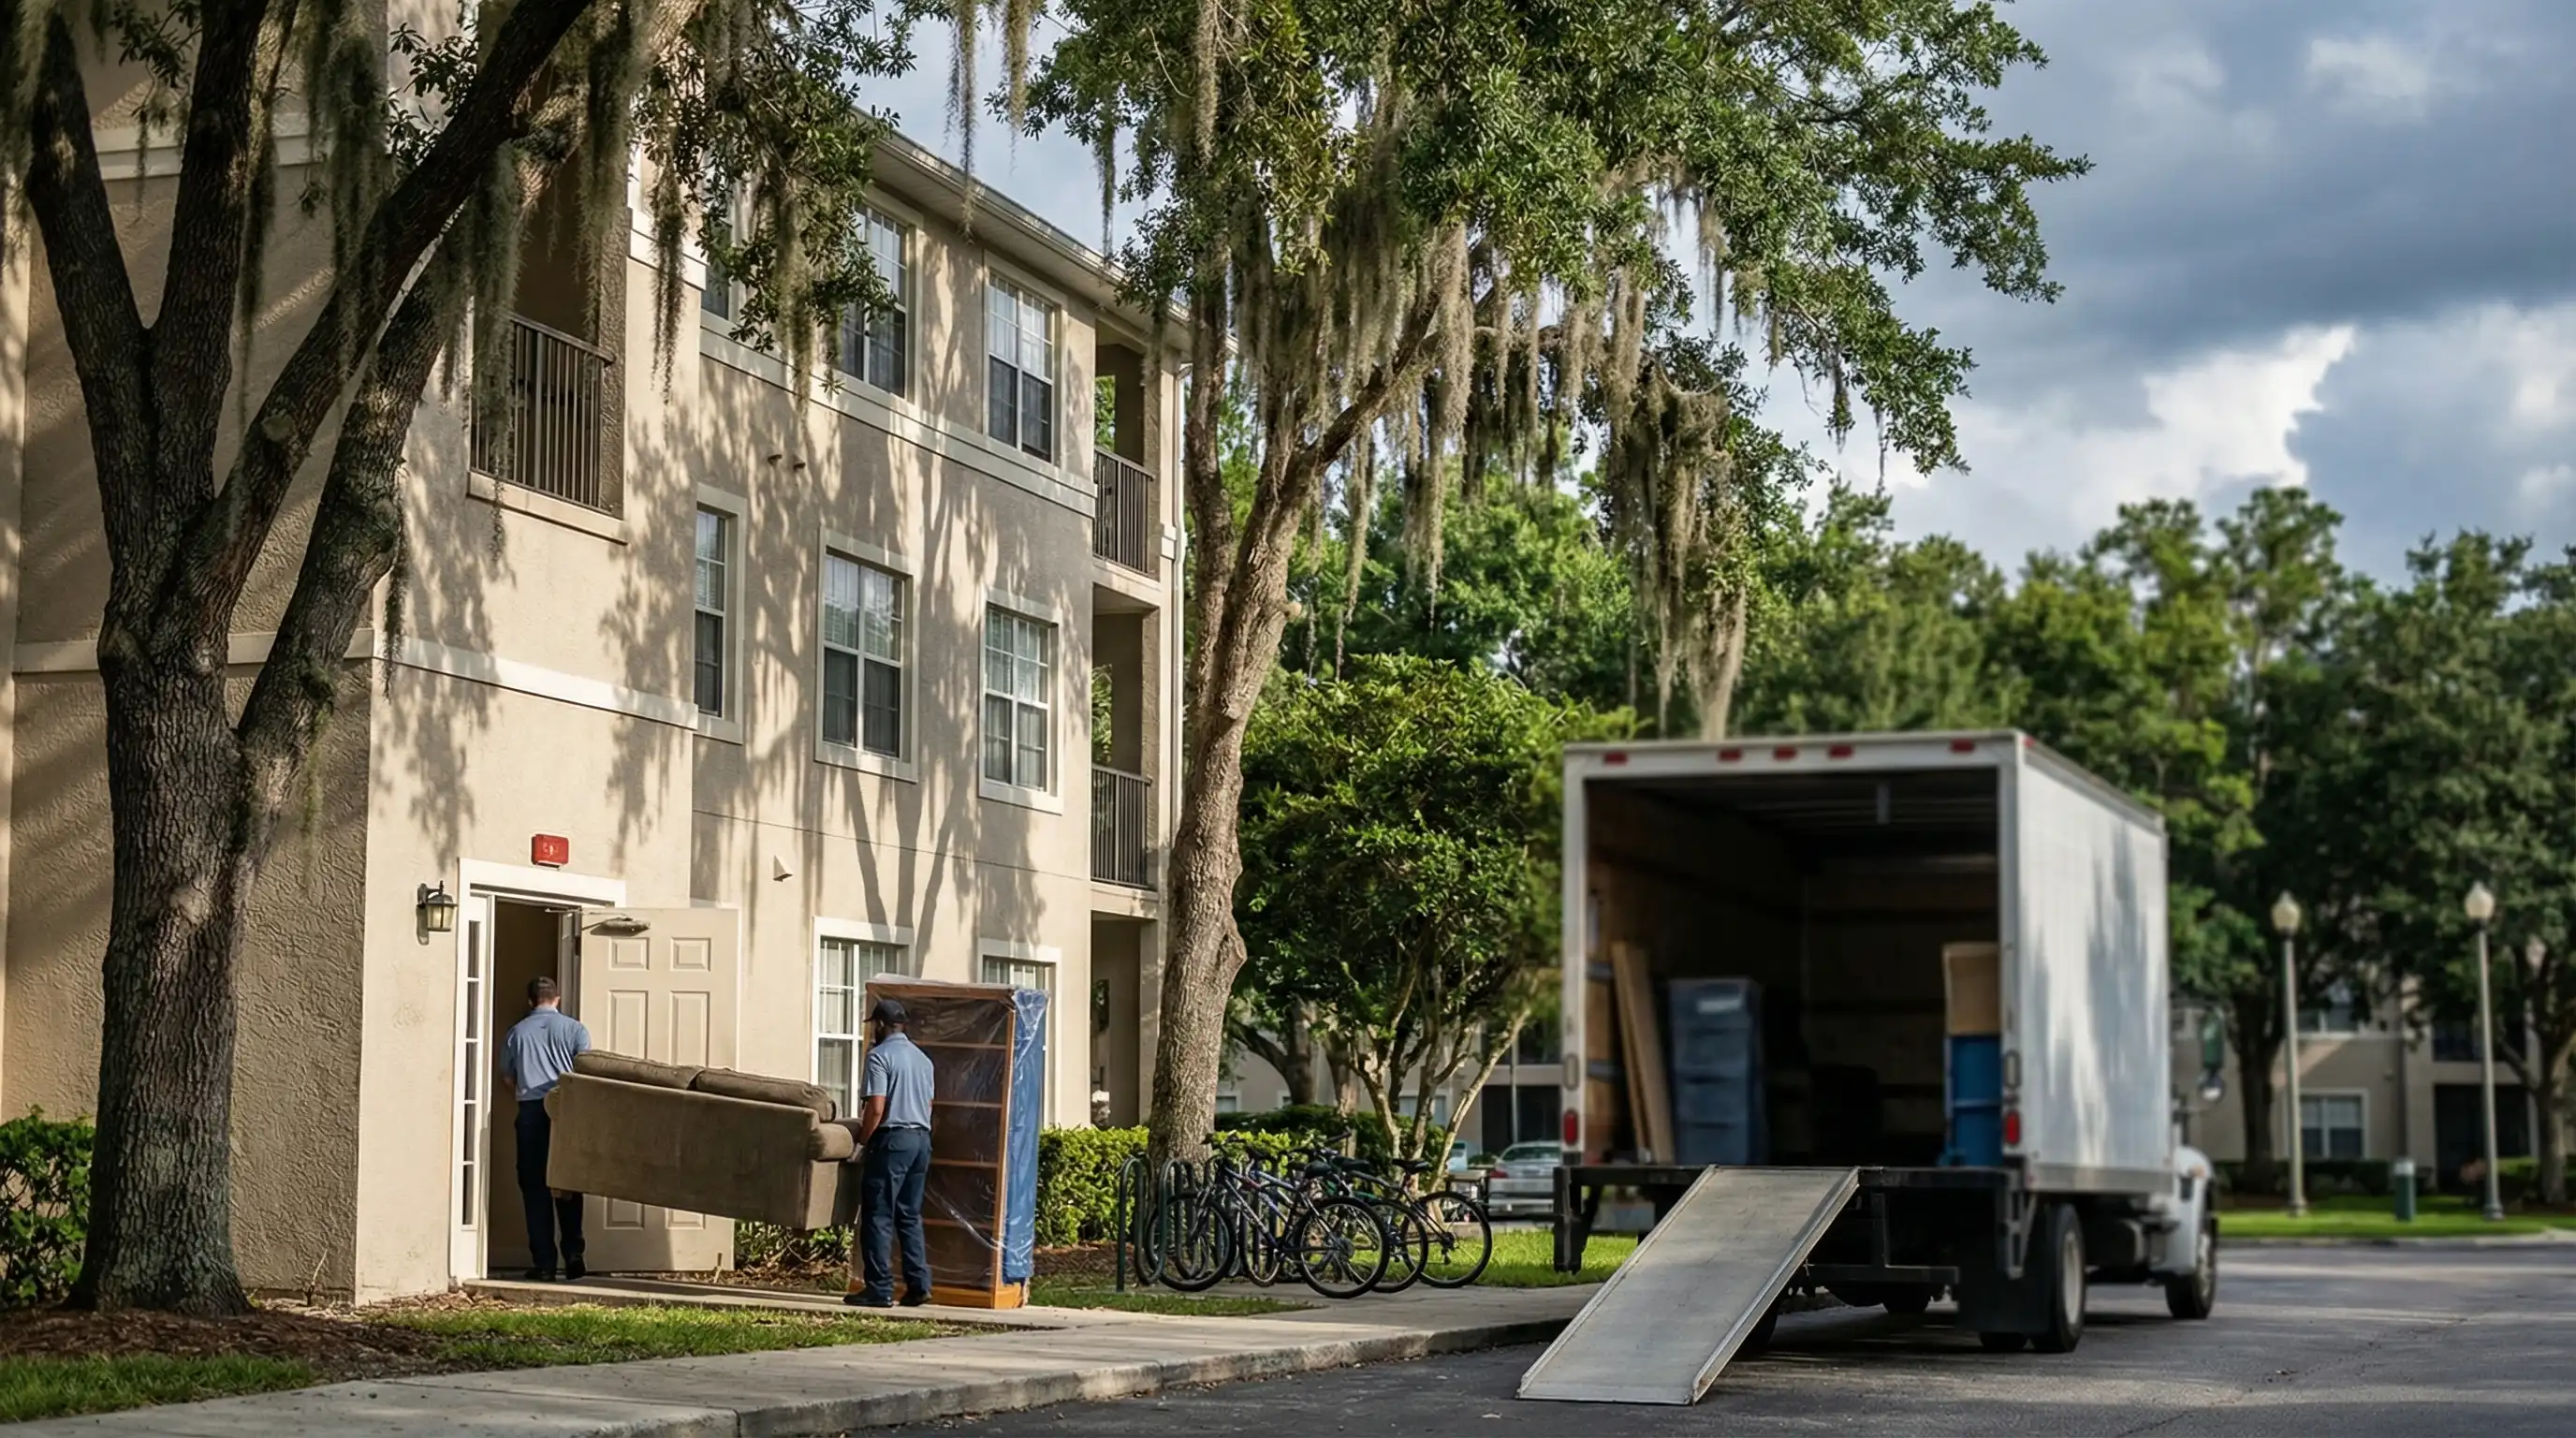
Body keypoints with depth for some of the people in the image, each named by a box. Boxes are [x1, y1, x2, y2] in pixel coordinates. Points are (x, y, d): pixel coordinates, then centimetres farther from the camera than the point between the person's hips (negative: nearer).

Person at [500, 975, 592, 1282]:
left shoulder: (517, 1032, 10)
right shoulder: (575, 1029, 5)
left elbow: (507, 1077, 17)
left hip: (530, 1110, 0)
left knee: (535, 1187, 2)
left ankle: (544, 1263, -2)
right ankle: (573, 1255, 0)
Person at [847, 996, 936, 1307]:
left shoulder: (880, 1056, -9)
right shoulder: (922, 1058, 16)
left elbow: (876, 1108, -16)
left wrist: (861, 1142, -6)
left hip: (892, 1140, -8)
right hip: (921, 1138, 8)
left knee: (878, 1215, -4)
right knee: (910, 1215, 11)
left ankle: (879, 1288, -6)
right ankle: (918, 1285, 6)